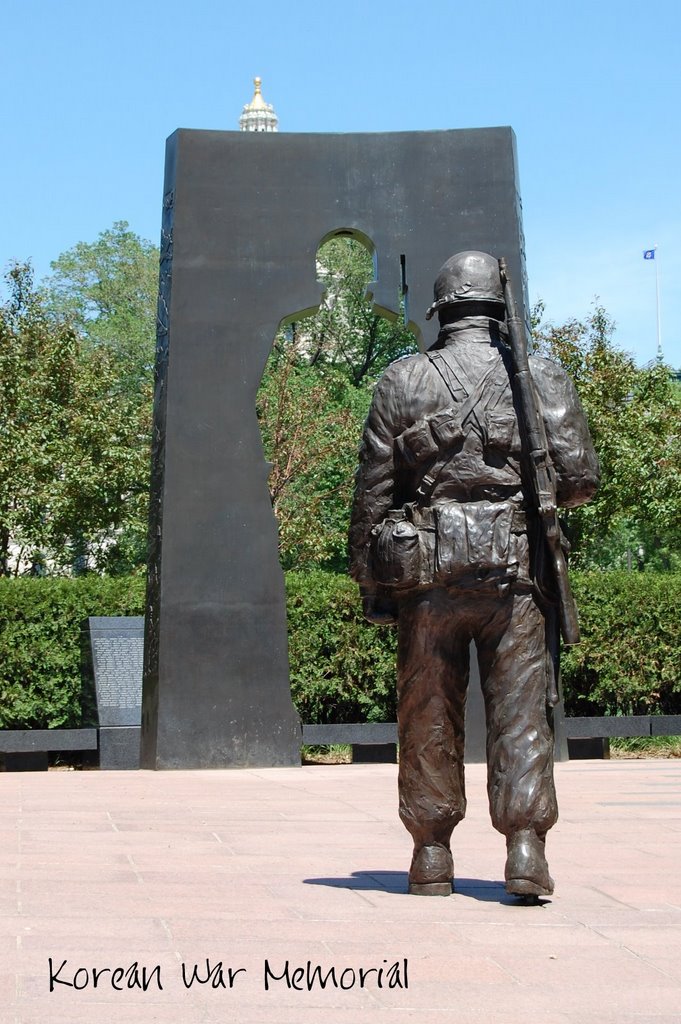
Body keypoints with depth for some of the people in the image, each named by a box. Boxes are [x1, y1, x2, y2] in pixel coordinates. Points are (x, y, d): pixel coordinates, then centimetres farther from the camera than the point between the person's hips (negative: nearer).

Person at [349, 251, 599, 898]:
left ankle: (432, 856, 14)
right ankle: (525, 848, -4)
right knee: (521, 711, 3)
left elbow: (372, 488, 3)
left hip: (428, 573, 0)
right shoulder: (542, 378, 4)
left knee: (428, 718, 8)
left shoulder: (404, 380, 5)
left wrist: (369, 579, 9)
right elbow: (580, 477, -2)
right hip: (516, 573, 0)